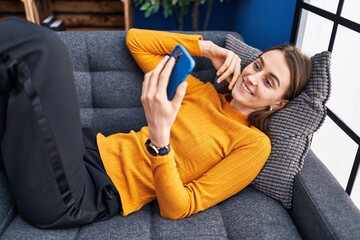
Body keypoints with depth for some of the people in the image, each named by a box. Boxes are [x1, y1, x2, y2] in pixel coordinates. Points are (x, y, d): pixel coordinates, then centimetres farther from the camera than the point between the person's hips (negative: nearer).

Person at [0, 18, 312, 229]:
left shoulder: (255, 143, -2)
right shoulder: (204, 93, 14)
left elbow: (177, 208, -10)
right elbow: (136, 40, 16)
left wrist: (159, 136, -27)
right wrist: (207, 47, 6)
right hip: (90, 148, 6)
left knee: (41, 47, -25)